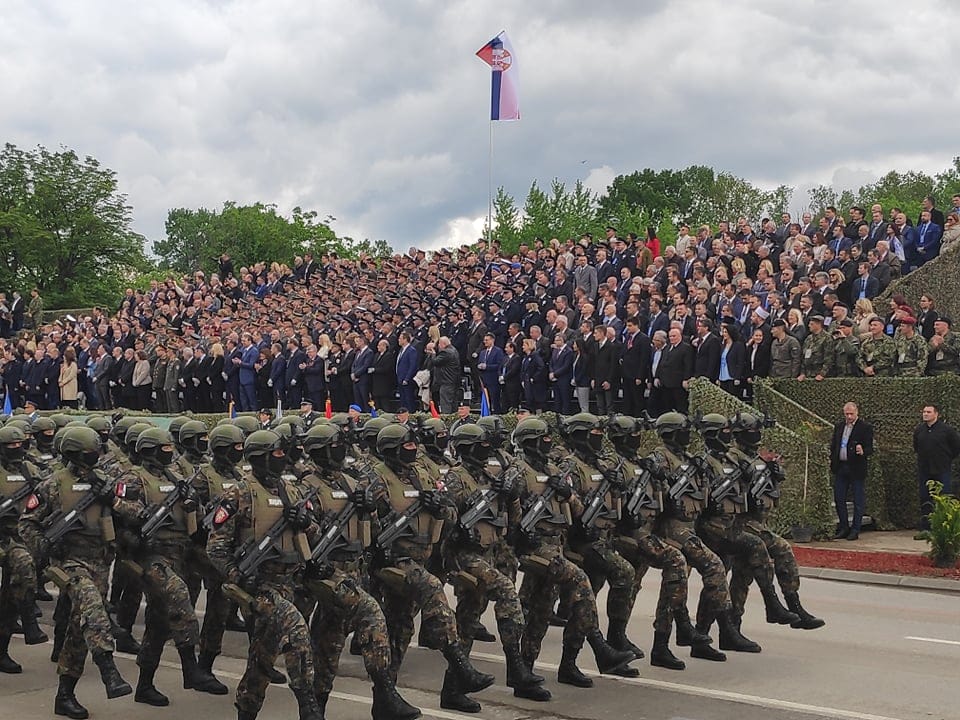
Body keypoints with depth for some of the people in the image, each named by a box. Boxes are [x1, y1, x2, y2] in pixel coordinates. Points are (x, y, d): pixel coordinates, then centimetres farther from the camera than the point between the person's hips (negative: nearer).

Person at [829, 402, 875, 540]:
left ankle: (855, 530, 10)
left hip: (857, 468, -5)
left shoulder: (865, 427, -6)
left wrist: (863, 452, -31)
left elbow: (870, 449, -9)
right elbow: (833, 445, 17)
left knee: (858, 501, 2)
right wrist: (832, 463, 9)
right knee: (839, 499, 8)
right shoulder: (839, 426, 11)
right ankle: (843, 528, 19)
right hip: (840, 468, 5)